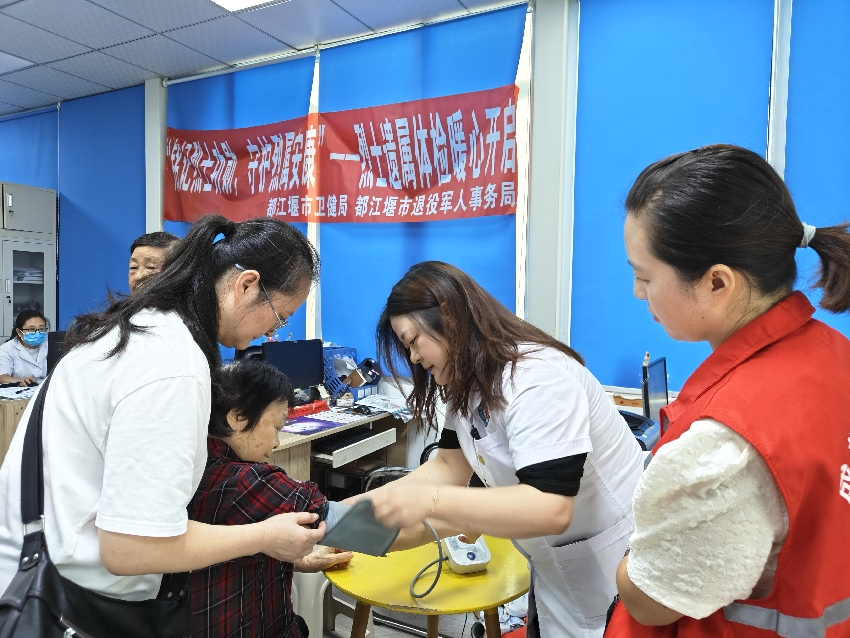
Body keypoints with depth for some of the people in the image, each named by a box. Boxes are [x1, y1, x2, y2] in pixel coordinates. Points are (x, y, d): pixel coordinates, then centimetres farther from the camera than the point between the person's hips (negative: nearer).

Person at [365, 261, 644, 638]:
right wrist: (364, 505, -9)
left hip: (612, 573, -8)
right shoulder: (469, 384, 1)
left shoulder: (537, 379, -29)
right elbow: (448, 467, 1)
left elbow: (550, 509, -35)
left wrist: (430, 501, -40)